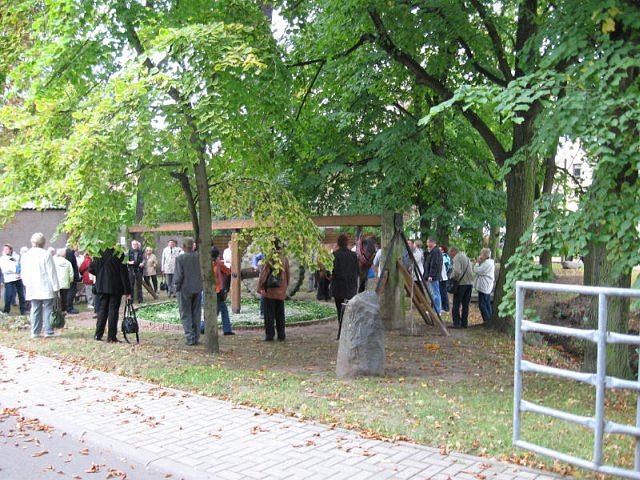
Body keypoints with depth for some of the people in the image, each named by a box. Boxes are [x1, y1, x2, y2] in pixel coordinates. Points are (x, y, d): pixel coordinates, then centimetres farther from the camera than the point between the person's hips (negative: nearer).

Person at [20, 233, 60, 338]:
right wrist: (56, 287, -3)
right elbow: (52, 272, -8)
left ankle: (35, 332, 10)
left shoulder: (25, 255, 6)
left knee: (35, 310, 9)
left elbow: (23, 273, 13)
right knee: (48, 309, 1)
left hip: (32, 289, 5)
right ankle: (49, 331, 3)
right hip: (46, 288, -5)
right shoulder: (46, 254, -10)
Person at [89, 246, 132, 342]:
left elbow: (91, 269, 3)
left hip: (101, 286, 4)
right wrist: (127, 291, -7)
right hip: (115, 287, -4)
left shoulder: (98, 252, -2)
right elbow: (124, 273, -10)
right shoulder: (118, 253, -12)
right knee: (113, 310, 2)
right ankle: (111, 337, 2)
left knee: (102, 310, 13)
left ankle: (98, 335, 15)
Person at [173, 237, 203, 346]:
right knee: (196, 314, 13)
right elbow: (204, 272, 0)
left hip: (185, 289, -4)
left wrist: (176, 287, 0)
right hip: (197, 289, 4)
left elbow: (178, 276, -14)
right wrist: (200, 284, 11)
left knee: (186, 315, 5)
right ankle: (196, 337, 17)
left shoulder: (180, 258, -14)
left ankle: (190, 338, 1)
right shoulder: (199, 257, -2)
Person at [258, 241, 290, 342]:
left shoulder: (269, 259, -15)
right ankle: (281, 335, 16)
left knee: (269, 314, 3)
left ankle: (269, 335, 5)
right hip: (281, 292, 5)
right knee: (280, 314, 13)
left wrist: (261, 288, -7)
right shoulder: (285, 259, 2)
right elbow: (288, 275, 9)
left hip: (270, 291, -5)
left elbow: (264, 274, -14)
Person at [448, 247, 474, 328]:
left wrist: (451, 278, -9)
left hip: (461, 283, -8)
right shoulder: (466, 257, 17)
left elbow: (457, 272, -23)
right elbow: (472, 270, 20)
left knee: (456, 304, 0)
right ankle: (464, 323, 17)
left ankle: (456, 323, 0)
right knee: (465, 304, 14)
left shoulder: (456, 258, -11)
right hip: (470, 283, 8)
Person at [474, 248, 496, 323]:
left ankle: (487, 320, -5)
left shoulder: (487, 263, -18)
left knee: (482, 304, -6)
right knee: (487, 304, 14)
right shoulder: (489, 262, 15)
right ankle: (490, 319, 17)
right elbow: (479, 271, 17)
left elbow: (477, 271, -20)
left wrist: (477, 263, -6)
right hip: (488, 287, 11)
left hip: (484, 287, -11)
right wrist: (479, 263, 6)